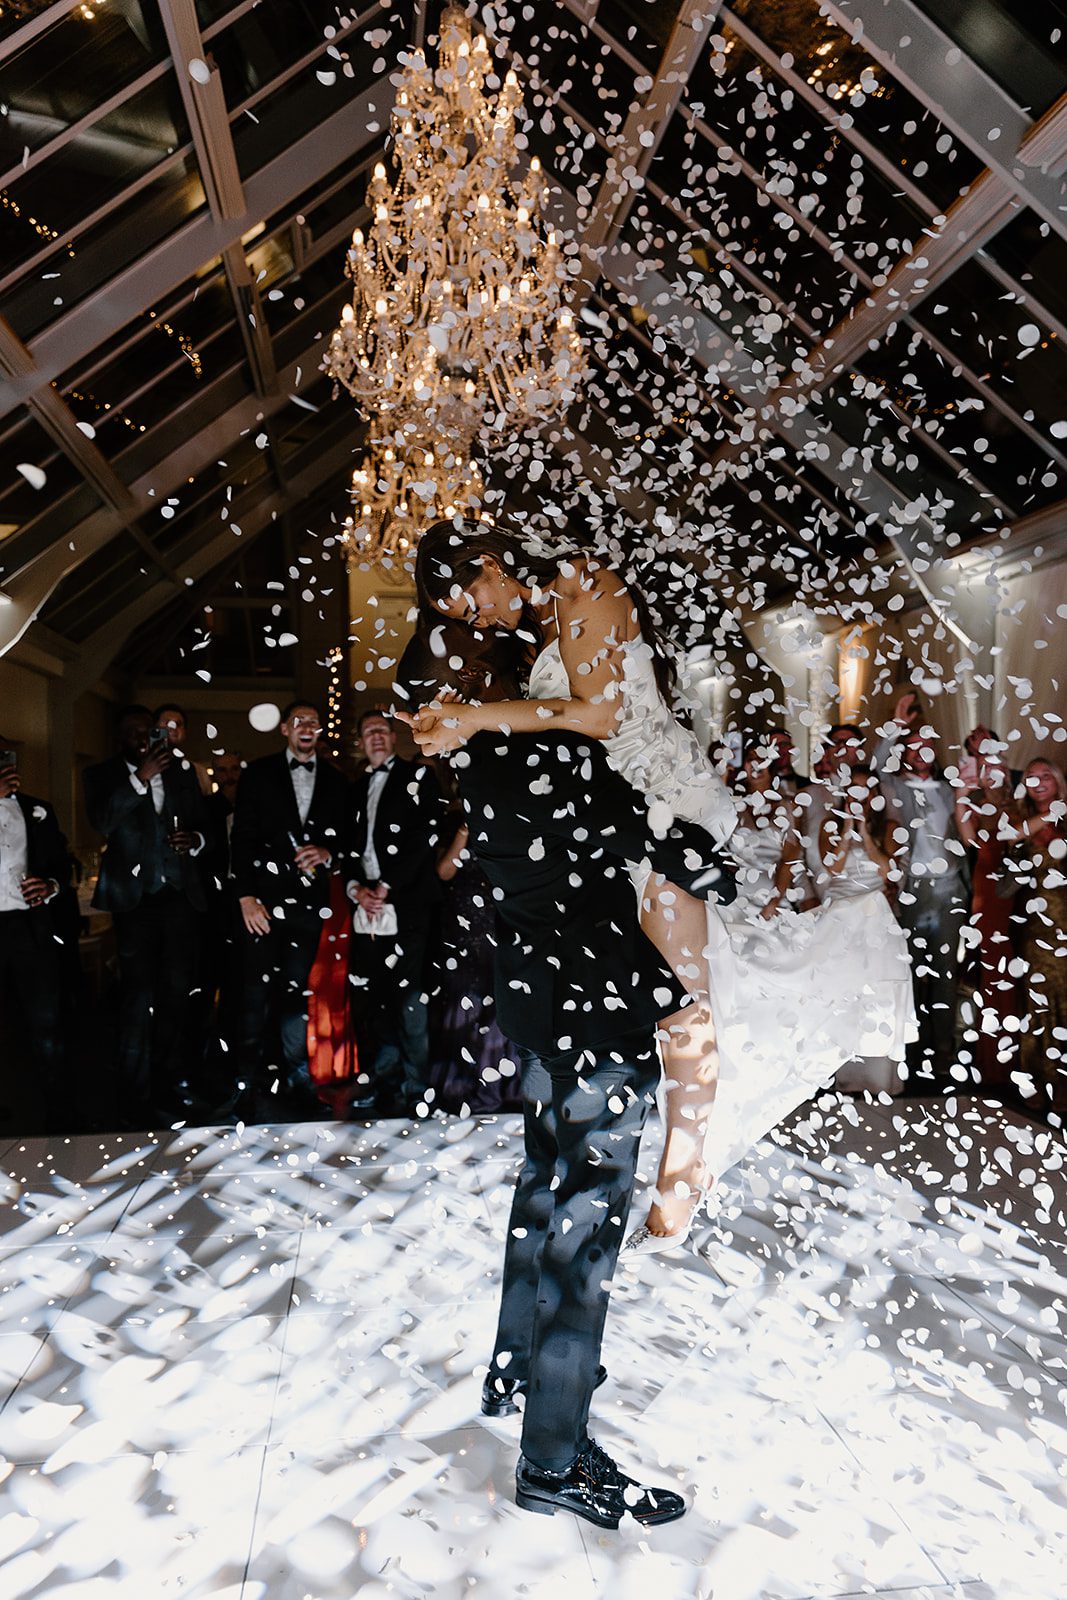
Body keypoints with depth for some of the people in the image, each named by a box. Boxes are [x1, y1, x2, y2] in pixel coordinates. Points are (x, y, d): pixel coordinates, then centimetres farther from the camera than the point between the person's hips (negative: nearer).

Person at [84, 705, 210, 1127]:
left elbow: (203, 824, 16)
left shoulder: (181, 771, 12)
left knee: (178, 994, 5)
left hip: (181, 897, 3)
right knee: (138, 997, -6)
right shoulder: (102, 775, 4)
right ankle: (136, 1098, 3)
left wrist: (196, 839, -7)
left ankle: (167, 1085, 16)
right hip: (136, 900, -3)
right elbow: (103, 822, -13)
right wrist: (141, 778, -21)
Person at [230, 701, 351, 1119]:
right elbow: (242, 838, 0)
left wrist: (329, 854, -8)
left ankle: (296, 1077, 17)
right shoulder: (258, 773, 6)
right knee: (258, 991, -1)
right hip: (265, 900, -2)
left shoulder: (335, 781, 13)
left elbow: (347, 839, 14)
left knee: (297, 990, 8)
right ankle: (255, 1081, 9)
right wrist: (246, 896, -7)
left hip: (309, 902, 2)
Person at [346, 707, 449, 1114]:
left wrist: (386, 887, -10)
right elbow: (349, 847, 18)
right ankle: (382, 1087, 14)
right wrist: (357, 889, -1)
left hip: (407, 908, -5)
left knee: (409, 1001, -7)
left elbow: (426, 837, -6)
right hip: (366, 912, 5)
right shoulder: (357, 788, 21)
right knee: (368, 1003, 4)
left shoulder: (418, 777, 5)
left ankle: (414, 1093, 1)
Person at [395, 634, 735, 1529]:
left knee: (548, 1183, 23)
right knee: (586, 1217, 0)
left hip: (538, 995, 9)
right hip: (598, 1004, -9)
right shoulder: (547, 756, -20)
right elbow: (659, 838, -17)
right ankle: (555, 1462, 13)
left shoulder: (478, 764, 4)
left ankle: (515, 1369, 42)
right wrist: (737, 882, -1)